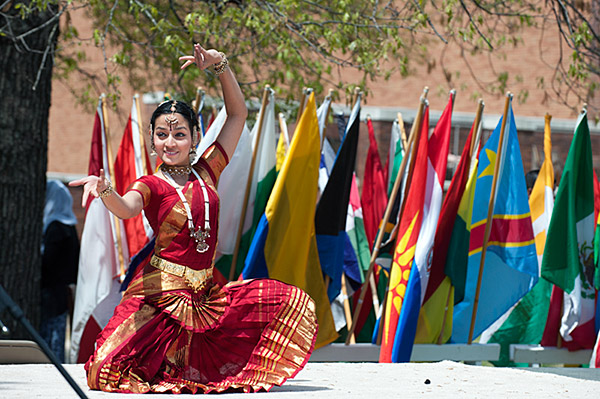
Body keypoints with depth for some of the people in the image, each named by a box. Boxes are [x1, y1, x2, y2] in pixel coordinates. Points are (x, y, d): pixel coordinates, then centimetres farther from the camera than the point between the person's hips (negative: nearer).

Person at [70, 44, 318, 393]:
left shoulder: (207, 172, 8)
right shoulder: (151, 185, -4)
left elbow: (238, 114, 13)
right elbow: (126, 208, -29)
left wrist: (221, 64, 2)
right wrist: (103, 190, -51)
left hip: (206, 292, 4)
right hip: (161, 292, -4)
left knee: (294, 302, -6)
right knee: (107, 373, -19)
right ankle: (171, 360, 15)